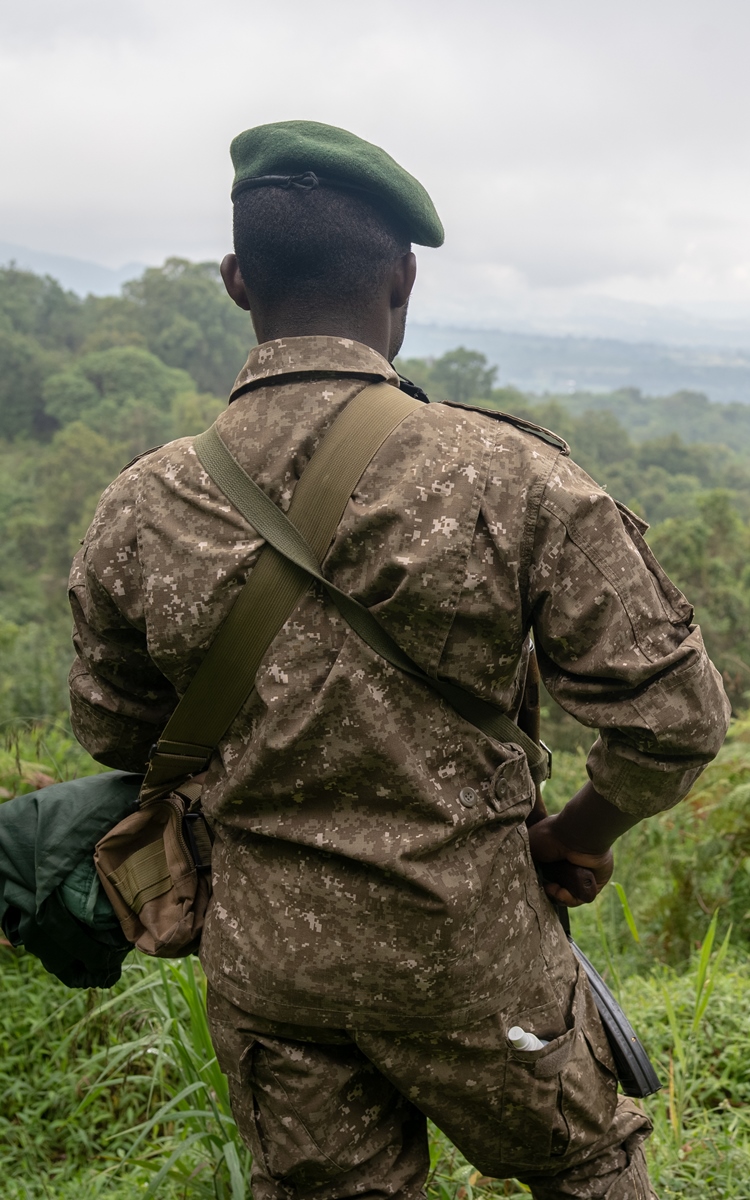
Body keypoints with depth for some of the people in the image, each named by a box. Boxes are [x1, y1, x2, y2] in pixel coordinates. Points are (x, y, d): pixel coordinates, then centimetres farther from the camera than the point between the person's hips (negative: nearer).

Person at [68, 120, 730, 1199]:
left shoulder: (141, 510, -10)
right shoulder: (511, 479, -18)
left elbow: (113, 732, 6)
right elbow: (673, 715, -14)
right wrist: (583, 832, 5)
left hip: (258, 949, 3)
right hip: (463, 945, -2)